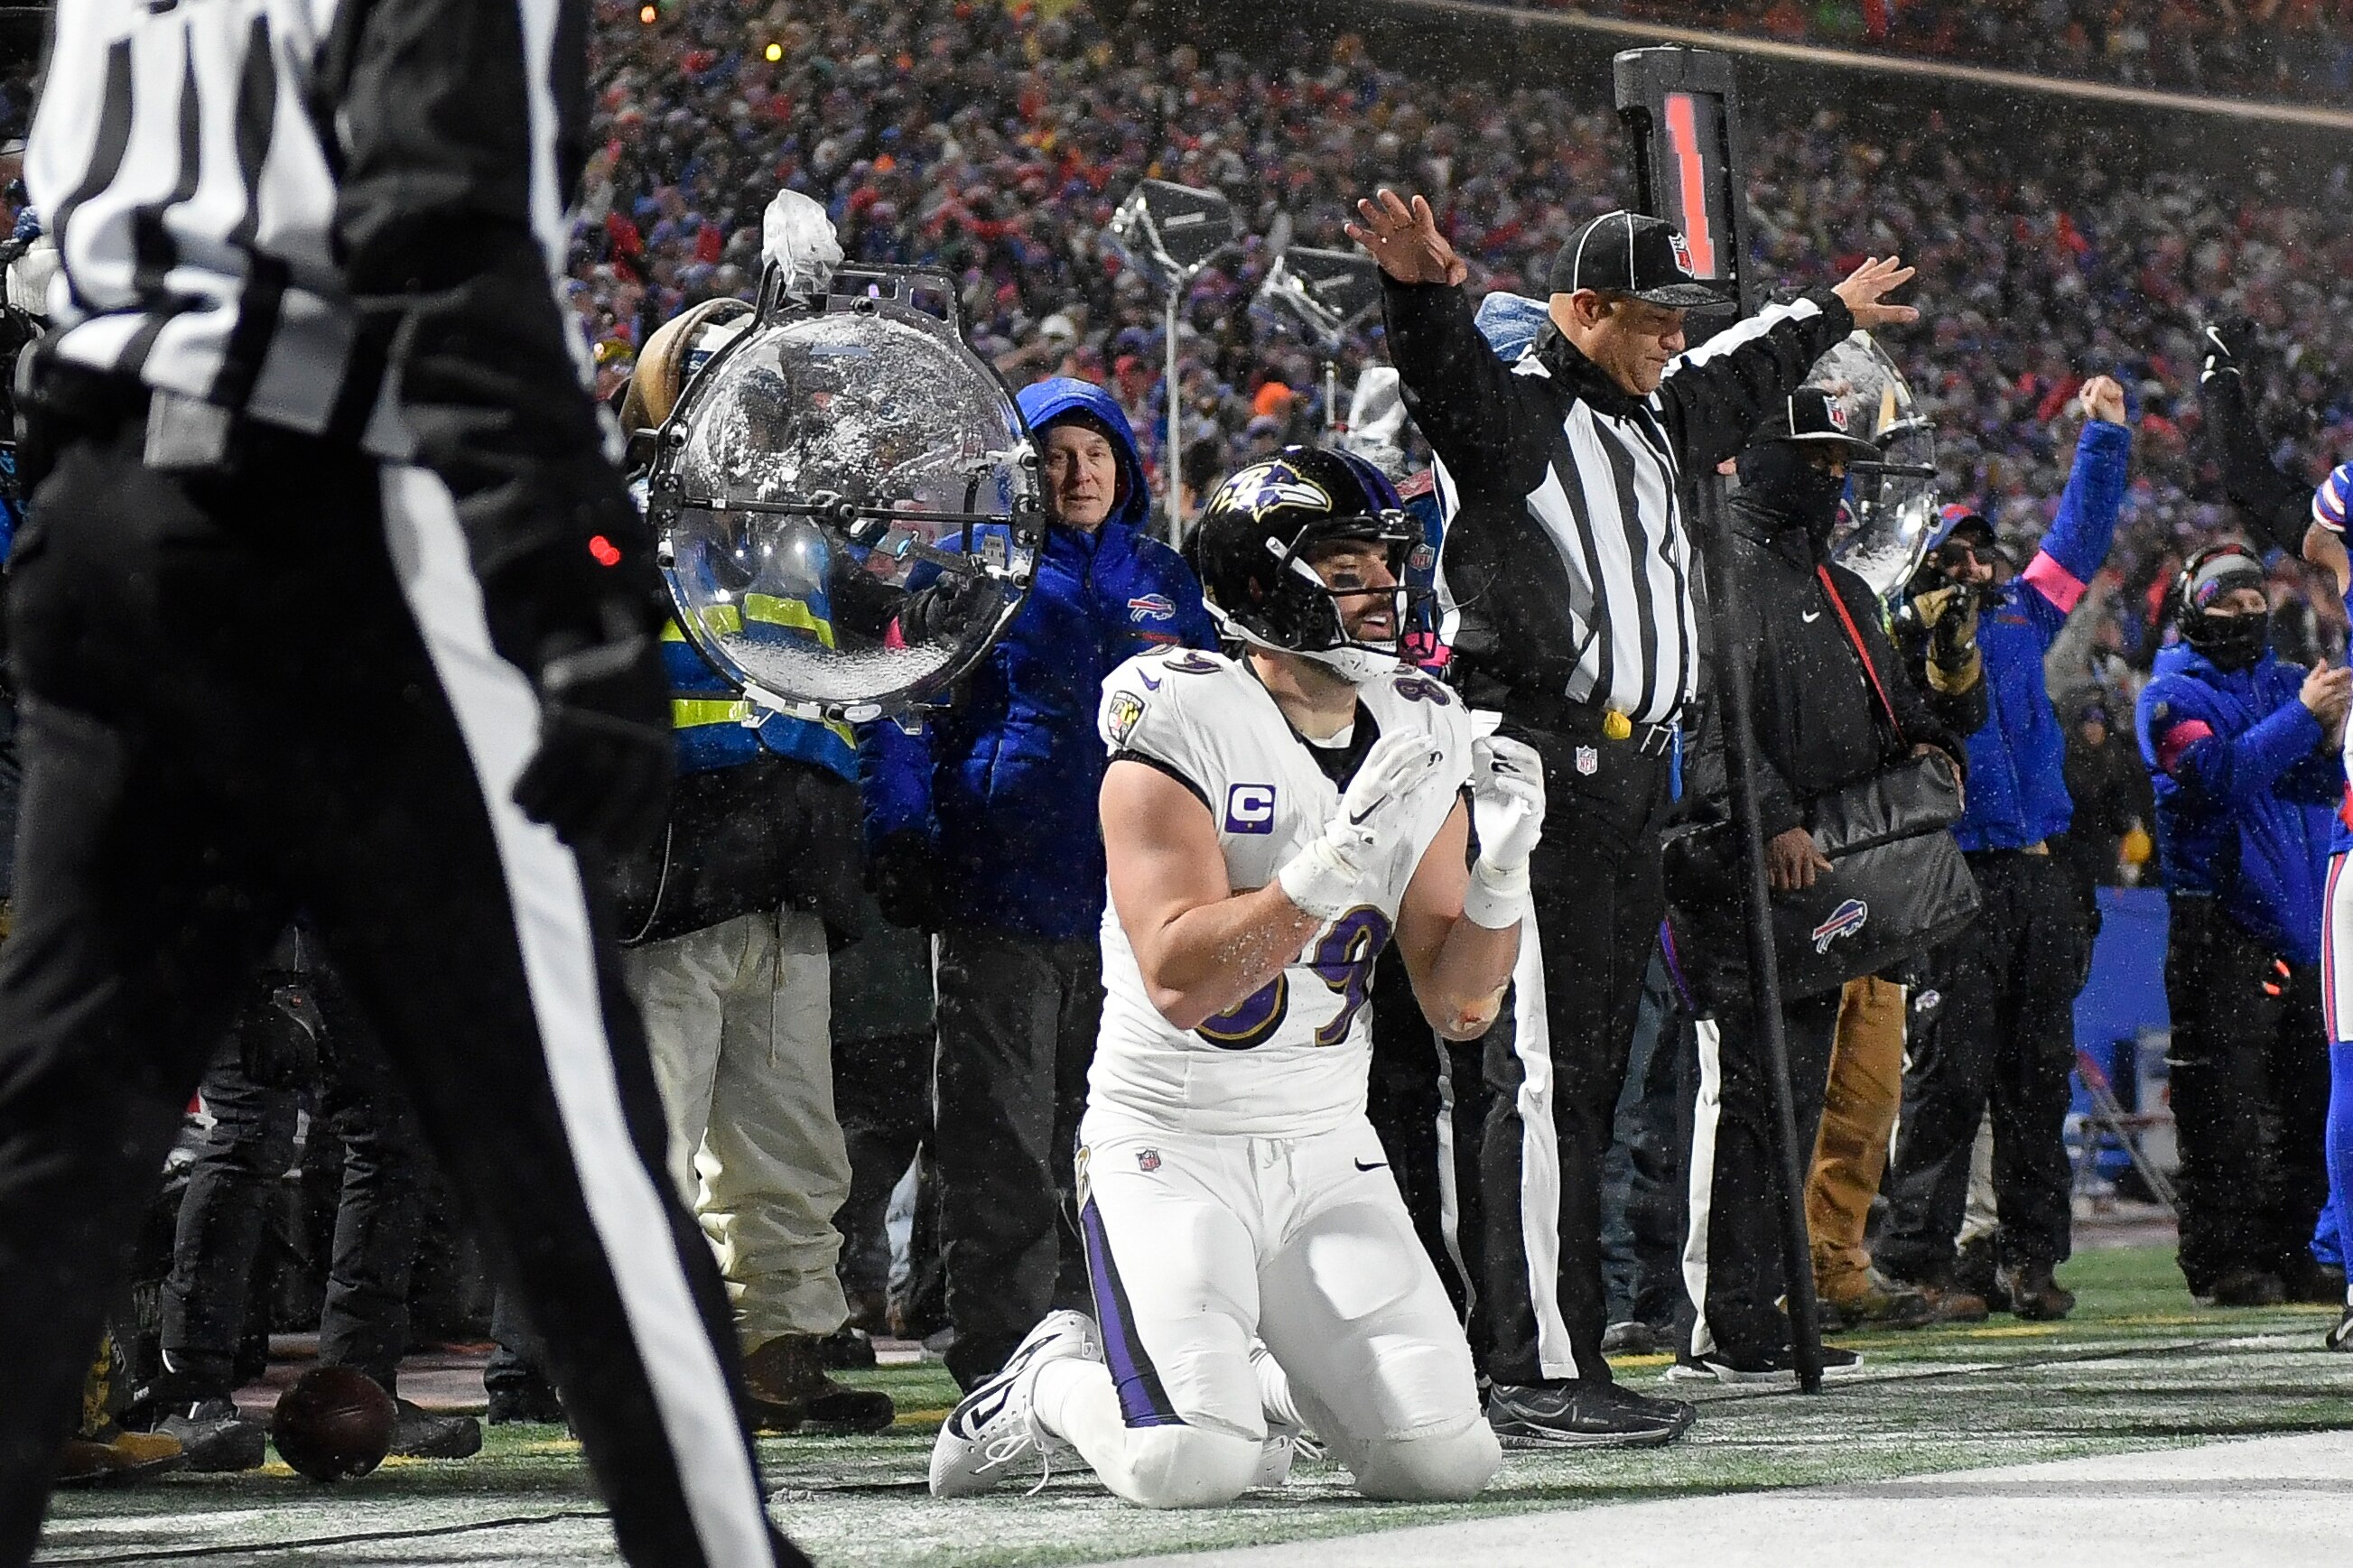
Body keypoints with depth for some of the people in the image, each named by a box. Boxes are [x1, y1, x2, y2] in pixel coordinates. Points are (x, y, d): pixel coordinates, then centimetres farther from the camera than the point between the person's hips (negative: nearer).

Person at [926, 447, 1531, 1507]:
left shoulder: (1421, 742, 5)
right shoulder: (1183, 731, -14)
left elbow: (1458, 1009, 6)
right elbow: (1180, 981, -25)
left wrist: (1500, 872, -12)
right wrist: (1337, 859, -31)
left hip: (1327, 1156, 6)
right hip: (1170, 1145, -6)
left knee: (1445, 1462, -8)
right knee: (1190, 1470, -23)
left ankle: (1257, 1386, 21)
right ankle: (1057, 1381, 10)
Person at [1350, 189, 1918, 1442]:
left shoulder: (1656, 417, 21)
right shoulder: (1510, 412, -7)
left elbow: (1741, 378, 42)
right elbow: (1443, 372, -30)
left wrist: (1832, 312, 56)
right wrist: (1423, 290, -51)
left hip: (1633, 777, 10)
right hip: (1543, 777, -9)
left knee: (1593, 1075, 9)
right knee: (1547, 1076, -11)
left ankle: (1560, 1358, 13)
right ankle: (1538, 1373, -12)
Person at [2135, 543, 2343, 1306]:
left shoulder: (2288, 684, 18)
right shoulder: (2172, 696, 0)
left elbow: (2325, 785, 7)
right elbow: (2219, 773, -18)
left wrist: (2330, 740, -15)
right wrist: (2302, 719, -24)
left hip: (2298, 920, 6)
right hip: (2218, 923, -6)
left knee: (2308, 1091, 6)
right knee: (2224, 1100, -8)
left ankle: (2293, 1252, 13)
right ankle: (2221, 1258, -5)